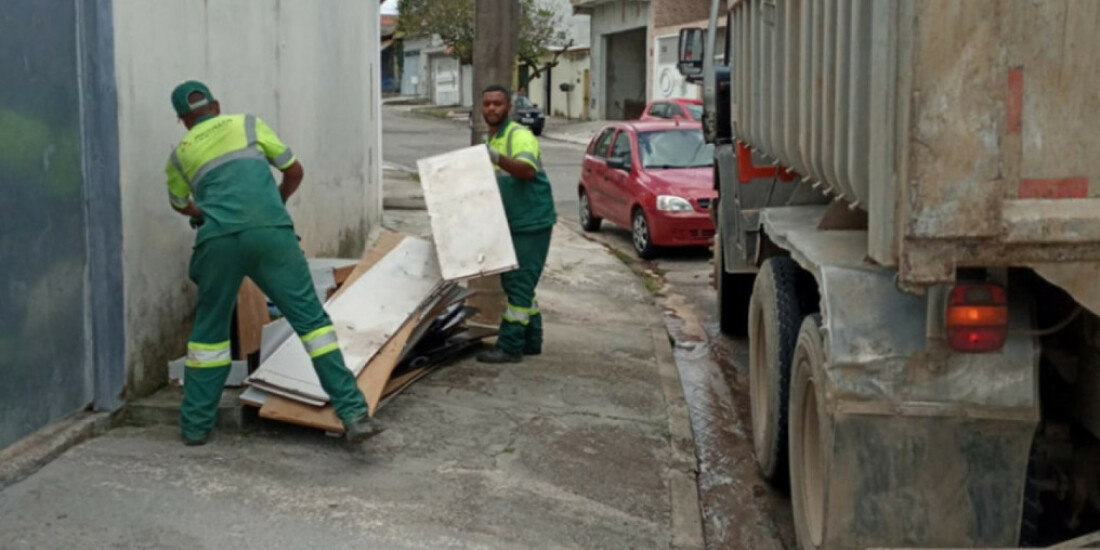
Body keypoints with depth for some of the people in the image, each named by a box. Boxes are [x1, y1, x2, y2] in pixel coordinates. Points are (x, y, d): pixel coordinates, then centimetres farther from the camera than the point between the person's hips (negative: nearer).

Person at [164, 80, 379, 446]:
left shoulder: (180, 154, 25)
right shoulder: (249, 125, 23)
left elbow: (181, 204, 43)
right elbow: (294, 171, 27)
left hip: (218, 239, 1)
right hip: (270, 232, -1)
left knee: (209, 330, 18)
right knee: (310, 318, 0)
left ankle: (195, 424, 23)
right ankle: (353, 412, -7)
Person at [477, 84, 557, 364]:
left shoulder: (520, 135, -14)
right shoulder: (490, 140, 15)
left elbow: (528, 170, -33)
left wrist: (498, 159, -46)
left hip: (531, 222, -10)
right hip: (511, 224, 10)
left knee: (519, 283, -9)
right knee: (514, 282, 15)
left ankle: (510, 347, -7)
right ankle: (531, 341, 24)